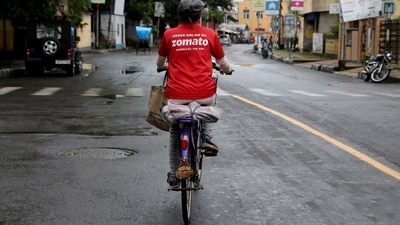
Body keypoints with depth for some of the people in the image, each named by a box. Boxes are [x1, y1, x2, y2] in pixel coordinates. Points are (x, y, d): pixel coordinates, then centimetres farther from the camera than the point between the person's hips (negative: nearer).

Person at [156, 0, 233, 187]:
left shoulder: (169, 35, 3)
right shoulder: (210, 34, 2)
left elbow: (160, 63, 19)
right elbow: (223, 63, 13)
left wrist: (163, 67, 43)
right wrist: (228, 70, 36)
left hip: (177, 95, 0)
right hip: (204, 93, 0)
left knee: (175, 132, 22)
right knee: (208, 107, 36)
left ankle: (174, 174, 25)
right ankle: (206, 137, 17)